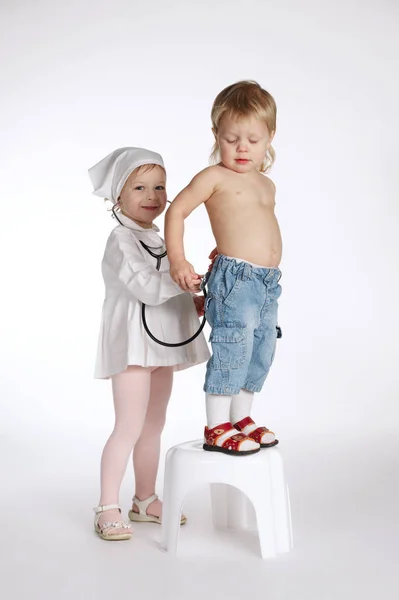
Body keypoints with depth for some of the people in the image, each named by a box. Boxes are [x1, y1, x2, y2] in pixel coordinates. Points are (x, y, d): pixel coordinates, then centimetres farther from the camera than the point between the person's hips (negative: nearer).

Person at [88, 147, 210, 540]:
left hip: (161, 345, 9)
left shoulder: (156, 239, 16)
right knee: (129, 427, -6)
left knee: (153, 426, 14)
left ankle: (145, 500, 27)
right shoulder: (122, 241, -13)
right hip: (133, 344, -9)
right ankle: (107, 508, 5)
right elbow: (146, 288, -25)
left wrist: (194, 302, 5)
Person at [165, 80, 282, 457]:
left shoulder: (267, 186, 18)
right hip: (234, 279, -8)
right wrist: (178, 261, -12)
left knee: (260, 353, 13)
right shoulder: (215, 176, -3)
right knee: (232, 349, -9)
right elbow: (176, 211, -4)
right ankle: (216, 428, 3)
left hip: (268, 282, 8)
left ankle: (241, 418, 28)